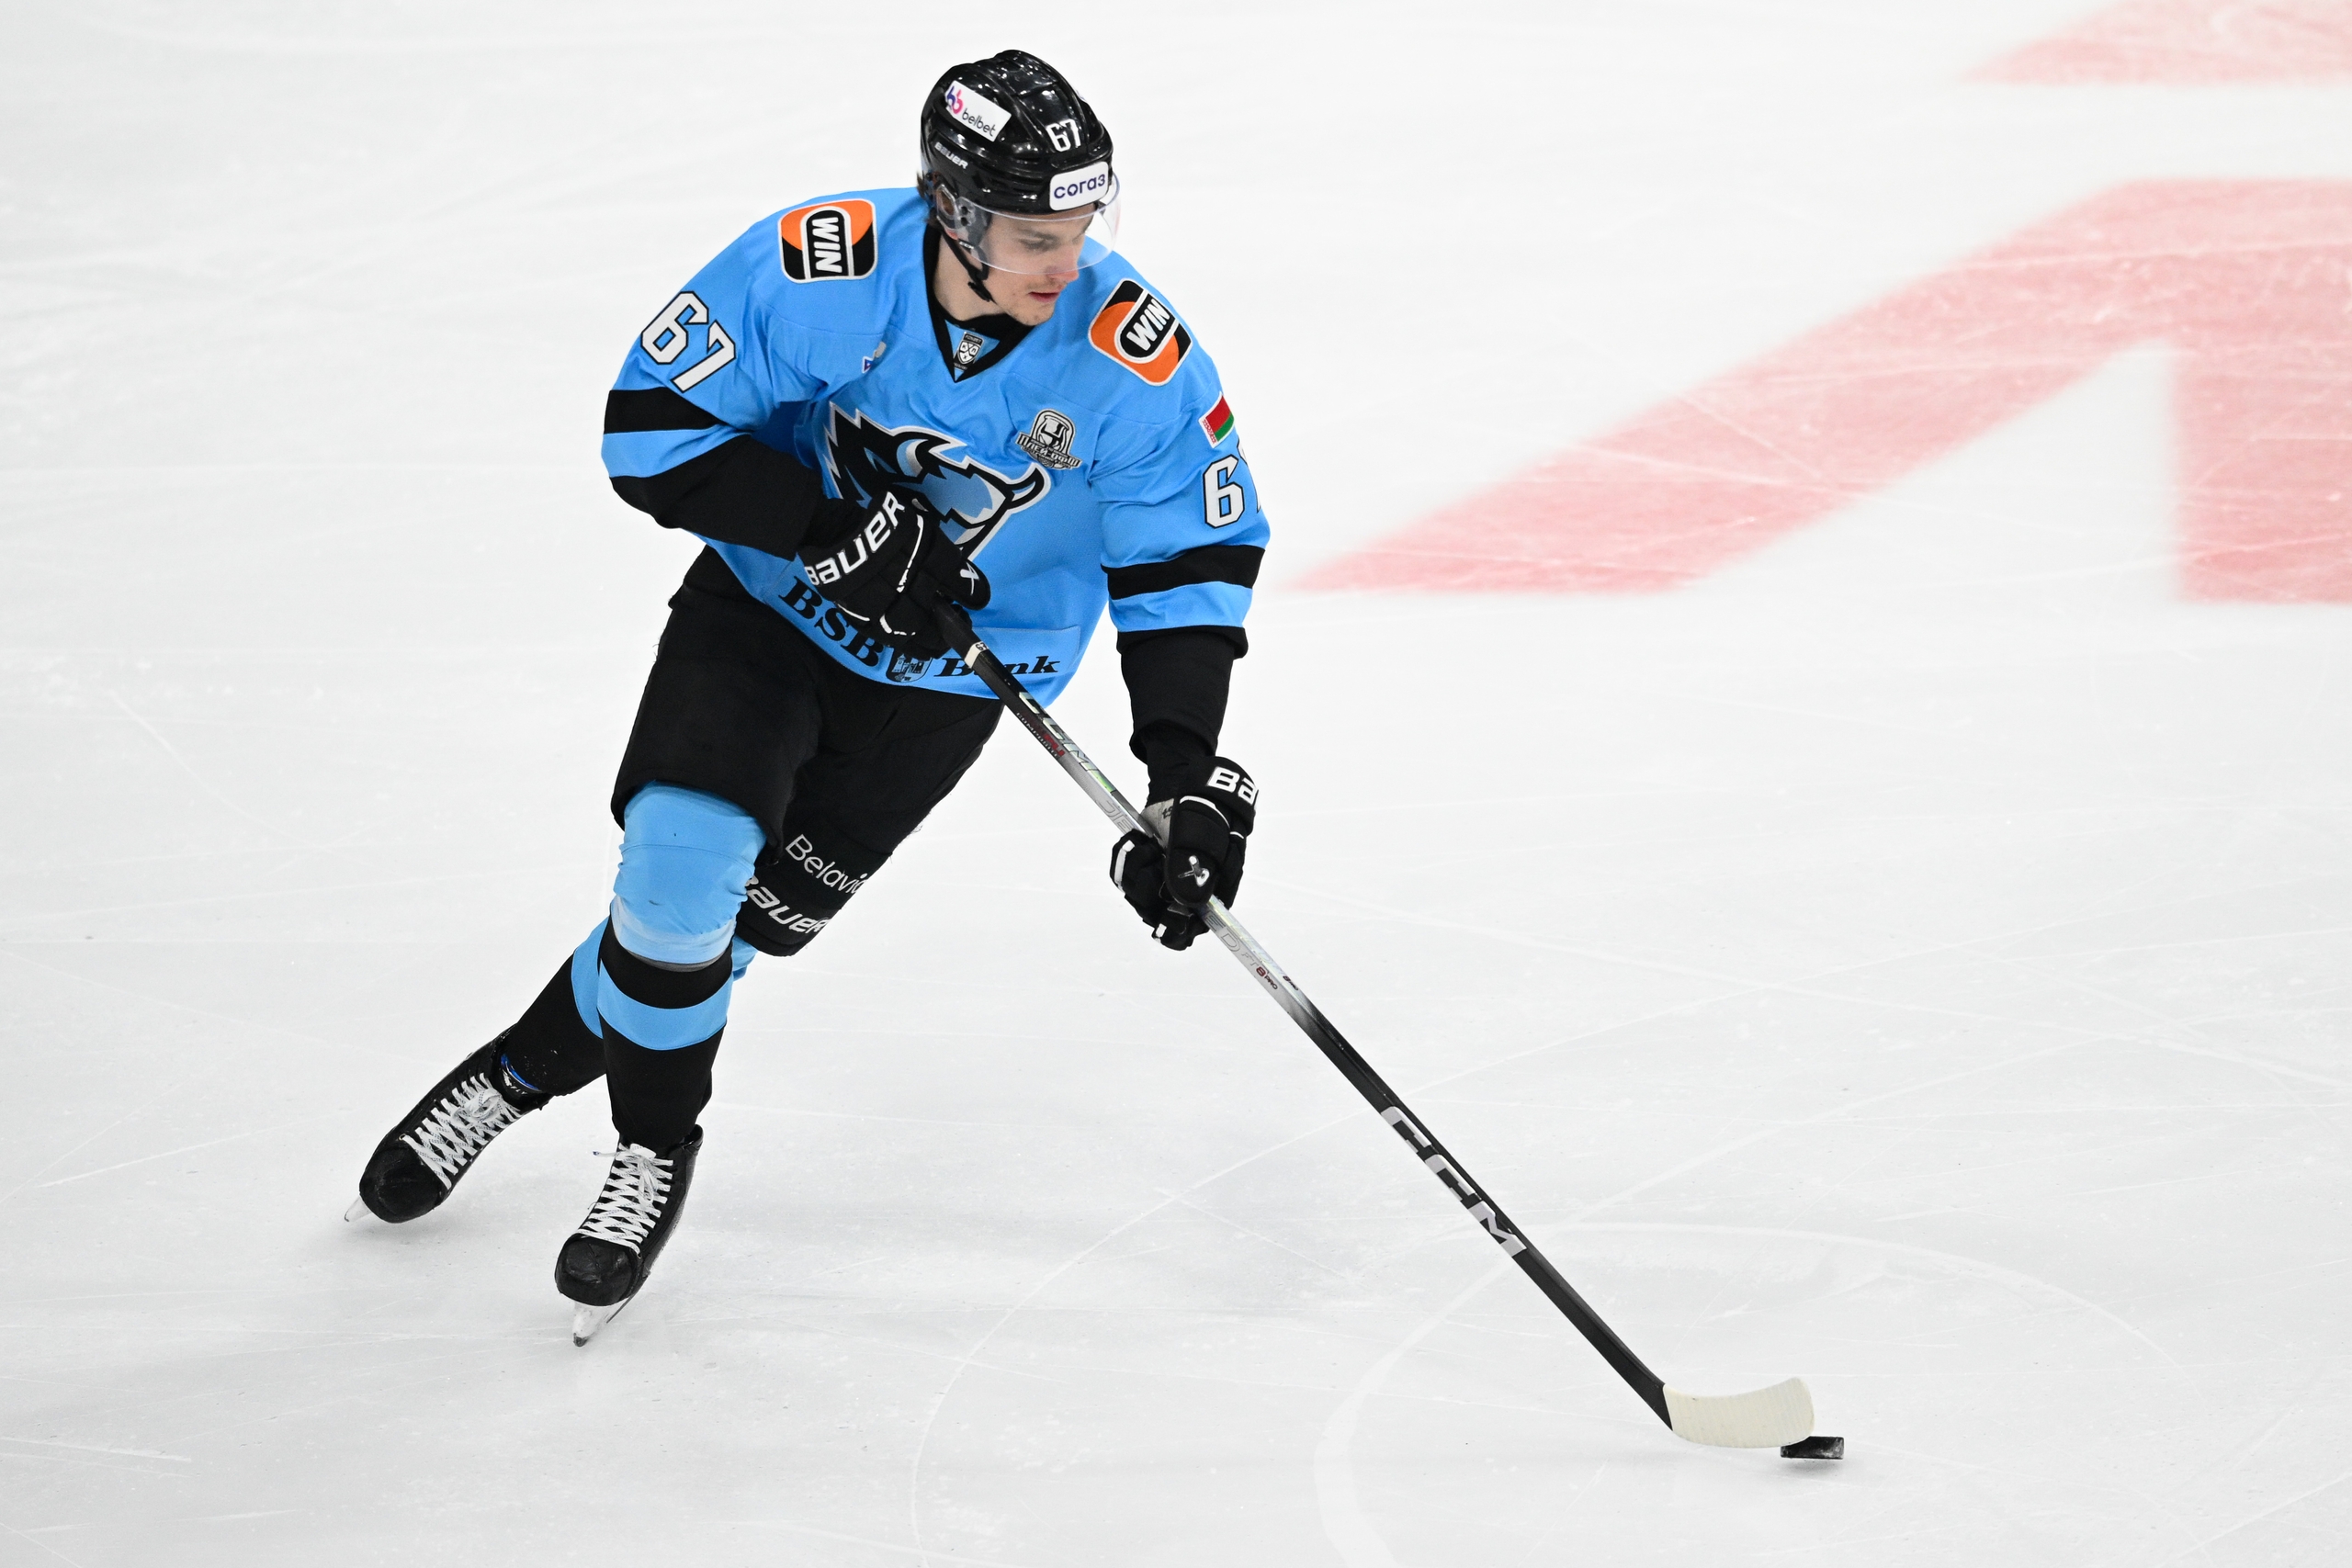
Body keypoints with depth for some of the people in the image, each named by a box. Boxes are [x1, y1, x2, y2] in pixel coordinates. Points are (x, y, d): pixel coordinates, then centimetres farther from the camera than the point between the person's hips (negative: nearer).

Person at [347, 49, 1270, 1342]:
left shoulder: (1136, 363, -23)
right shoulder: (818, 273, -26)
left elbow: (1190, 563, -14)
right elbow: (653, 425, -20)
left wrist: (1188, 777, -23)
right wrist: (830, 528, -30)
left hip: (943, 680, 0)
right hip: (768, 601, 0)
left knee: (730, 926, -3)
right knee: (682, 856, -16)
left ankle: (526, 1068, 21)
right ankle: (656, 1141, 9)